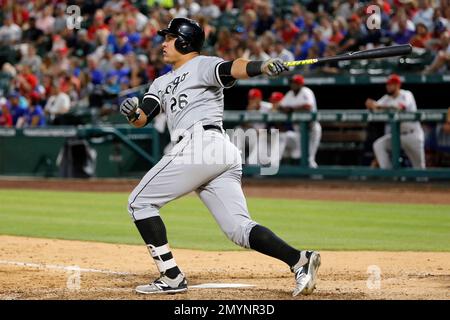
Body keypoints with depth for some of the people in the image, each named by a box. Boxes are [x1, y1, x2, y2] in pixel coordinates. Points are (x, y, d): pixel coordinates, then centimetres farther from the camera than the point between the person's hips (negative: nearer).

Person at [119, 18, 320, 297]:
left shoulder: (202, 65, 6)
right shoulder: (162, 83, 31)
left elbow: (234, 68, -14)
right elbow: (142, 119, 19)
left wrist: (263, 67, -35)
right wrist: (133, 113, -6)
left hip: (199, 144, -8)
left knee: (140, 202, -1)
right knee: (240, 229, -4)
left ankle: (171, 276, -7)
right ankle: (299, 260, -19)